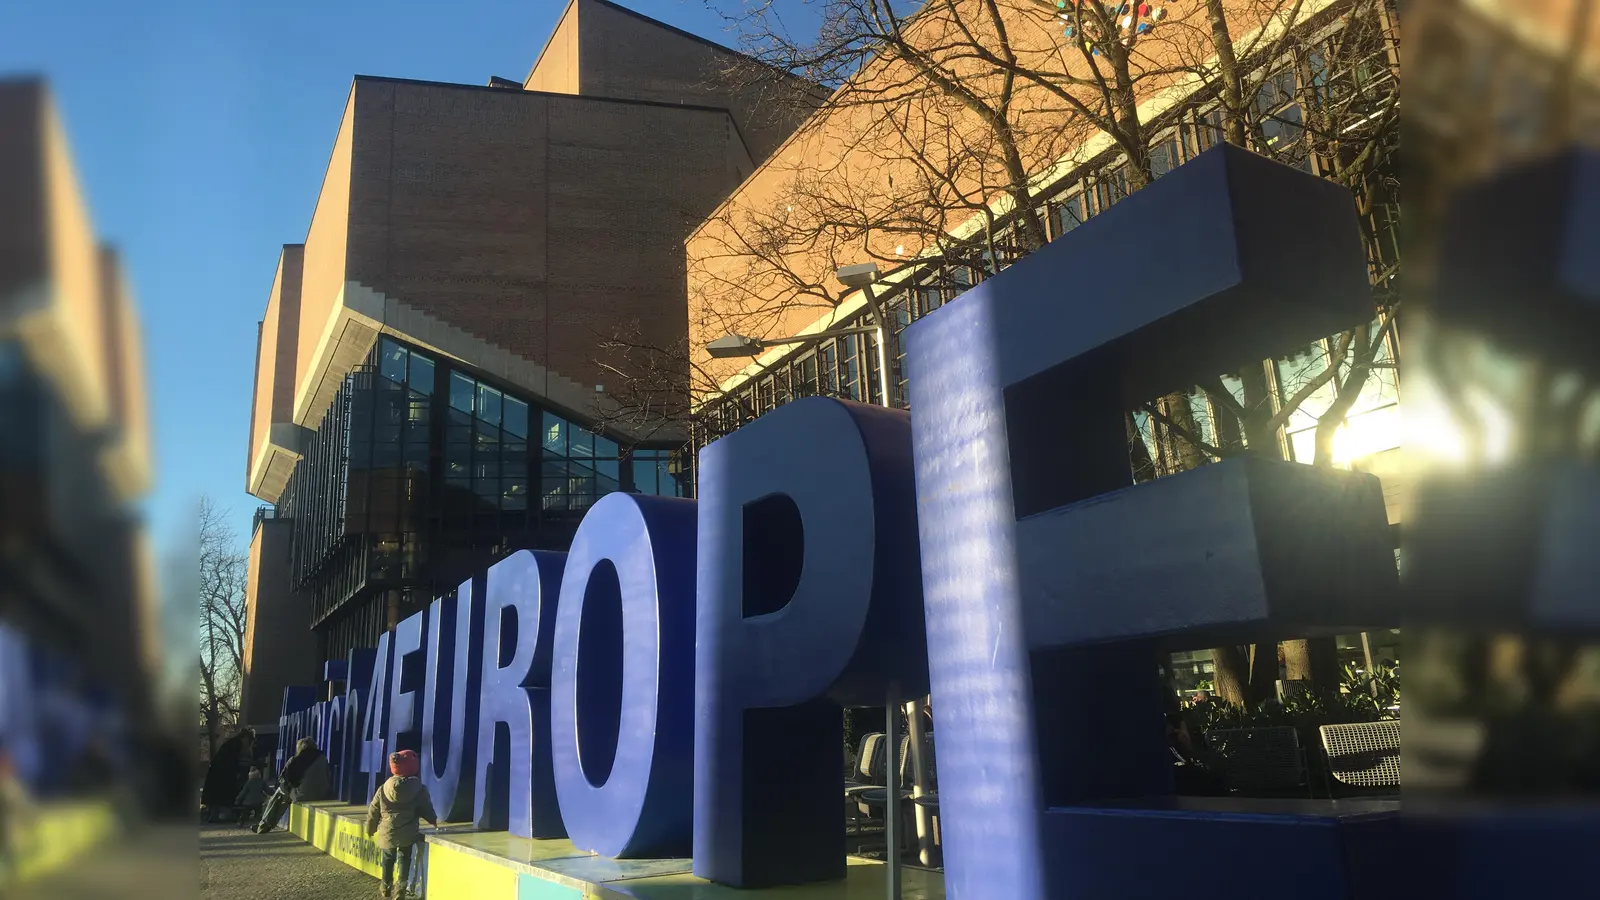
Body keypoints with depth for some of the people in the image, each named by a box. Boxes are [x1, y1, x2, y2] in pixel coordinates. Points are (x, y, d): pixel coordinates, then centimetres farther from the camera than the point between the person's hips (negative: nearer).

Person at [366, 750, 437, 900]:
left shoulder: (383, 788, 0)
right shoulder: (419, 789, -8)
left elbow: (373, 811, 6)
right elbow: (426, 809, 1)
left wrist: (370, 830, 23)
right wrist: (434, 820, 22)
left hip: (387, 833, 3)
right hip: (407, 833, -3)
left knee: (388, 859, 23)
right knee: (404, 860, 10)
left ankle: (387, 887, 35)